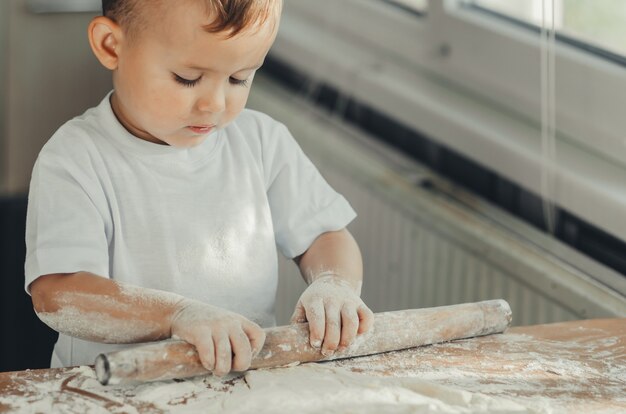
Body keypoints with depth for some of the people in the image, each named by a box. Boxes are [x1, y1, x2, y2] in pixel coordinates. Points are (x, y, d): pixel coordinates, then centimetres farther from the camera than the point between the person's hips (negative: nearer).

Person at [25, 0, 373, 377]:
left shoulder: (263, 141, 5)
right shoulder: (76, 159, -10)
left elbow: (323, 234, 9)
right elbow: (56, 295, -21)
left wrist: (334, 284, -14)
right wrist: (178, 314, -34)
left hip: (253, 384, 4)